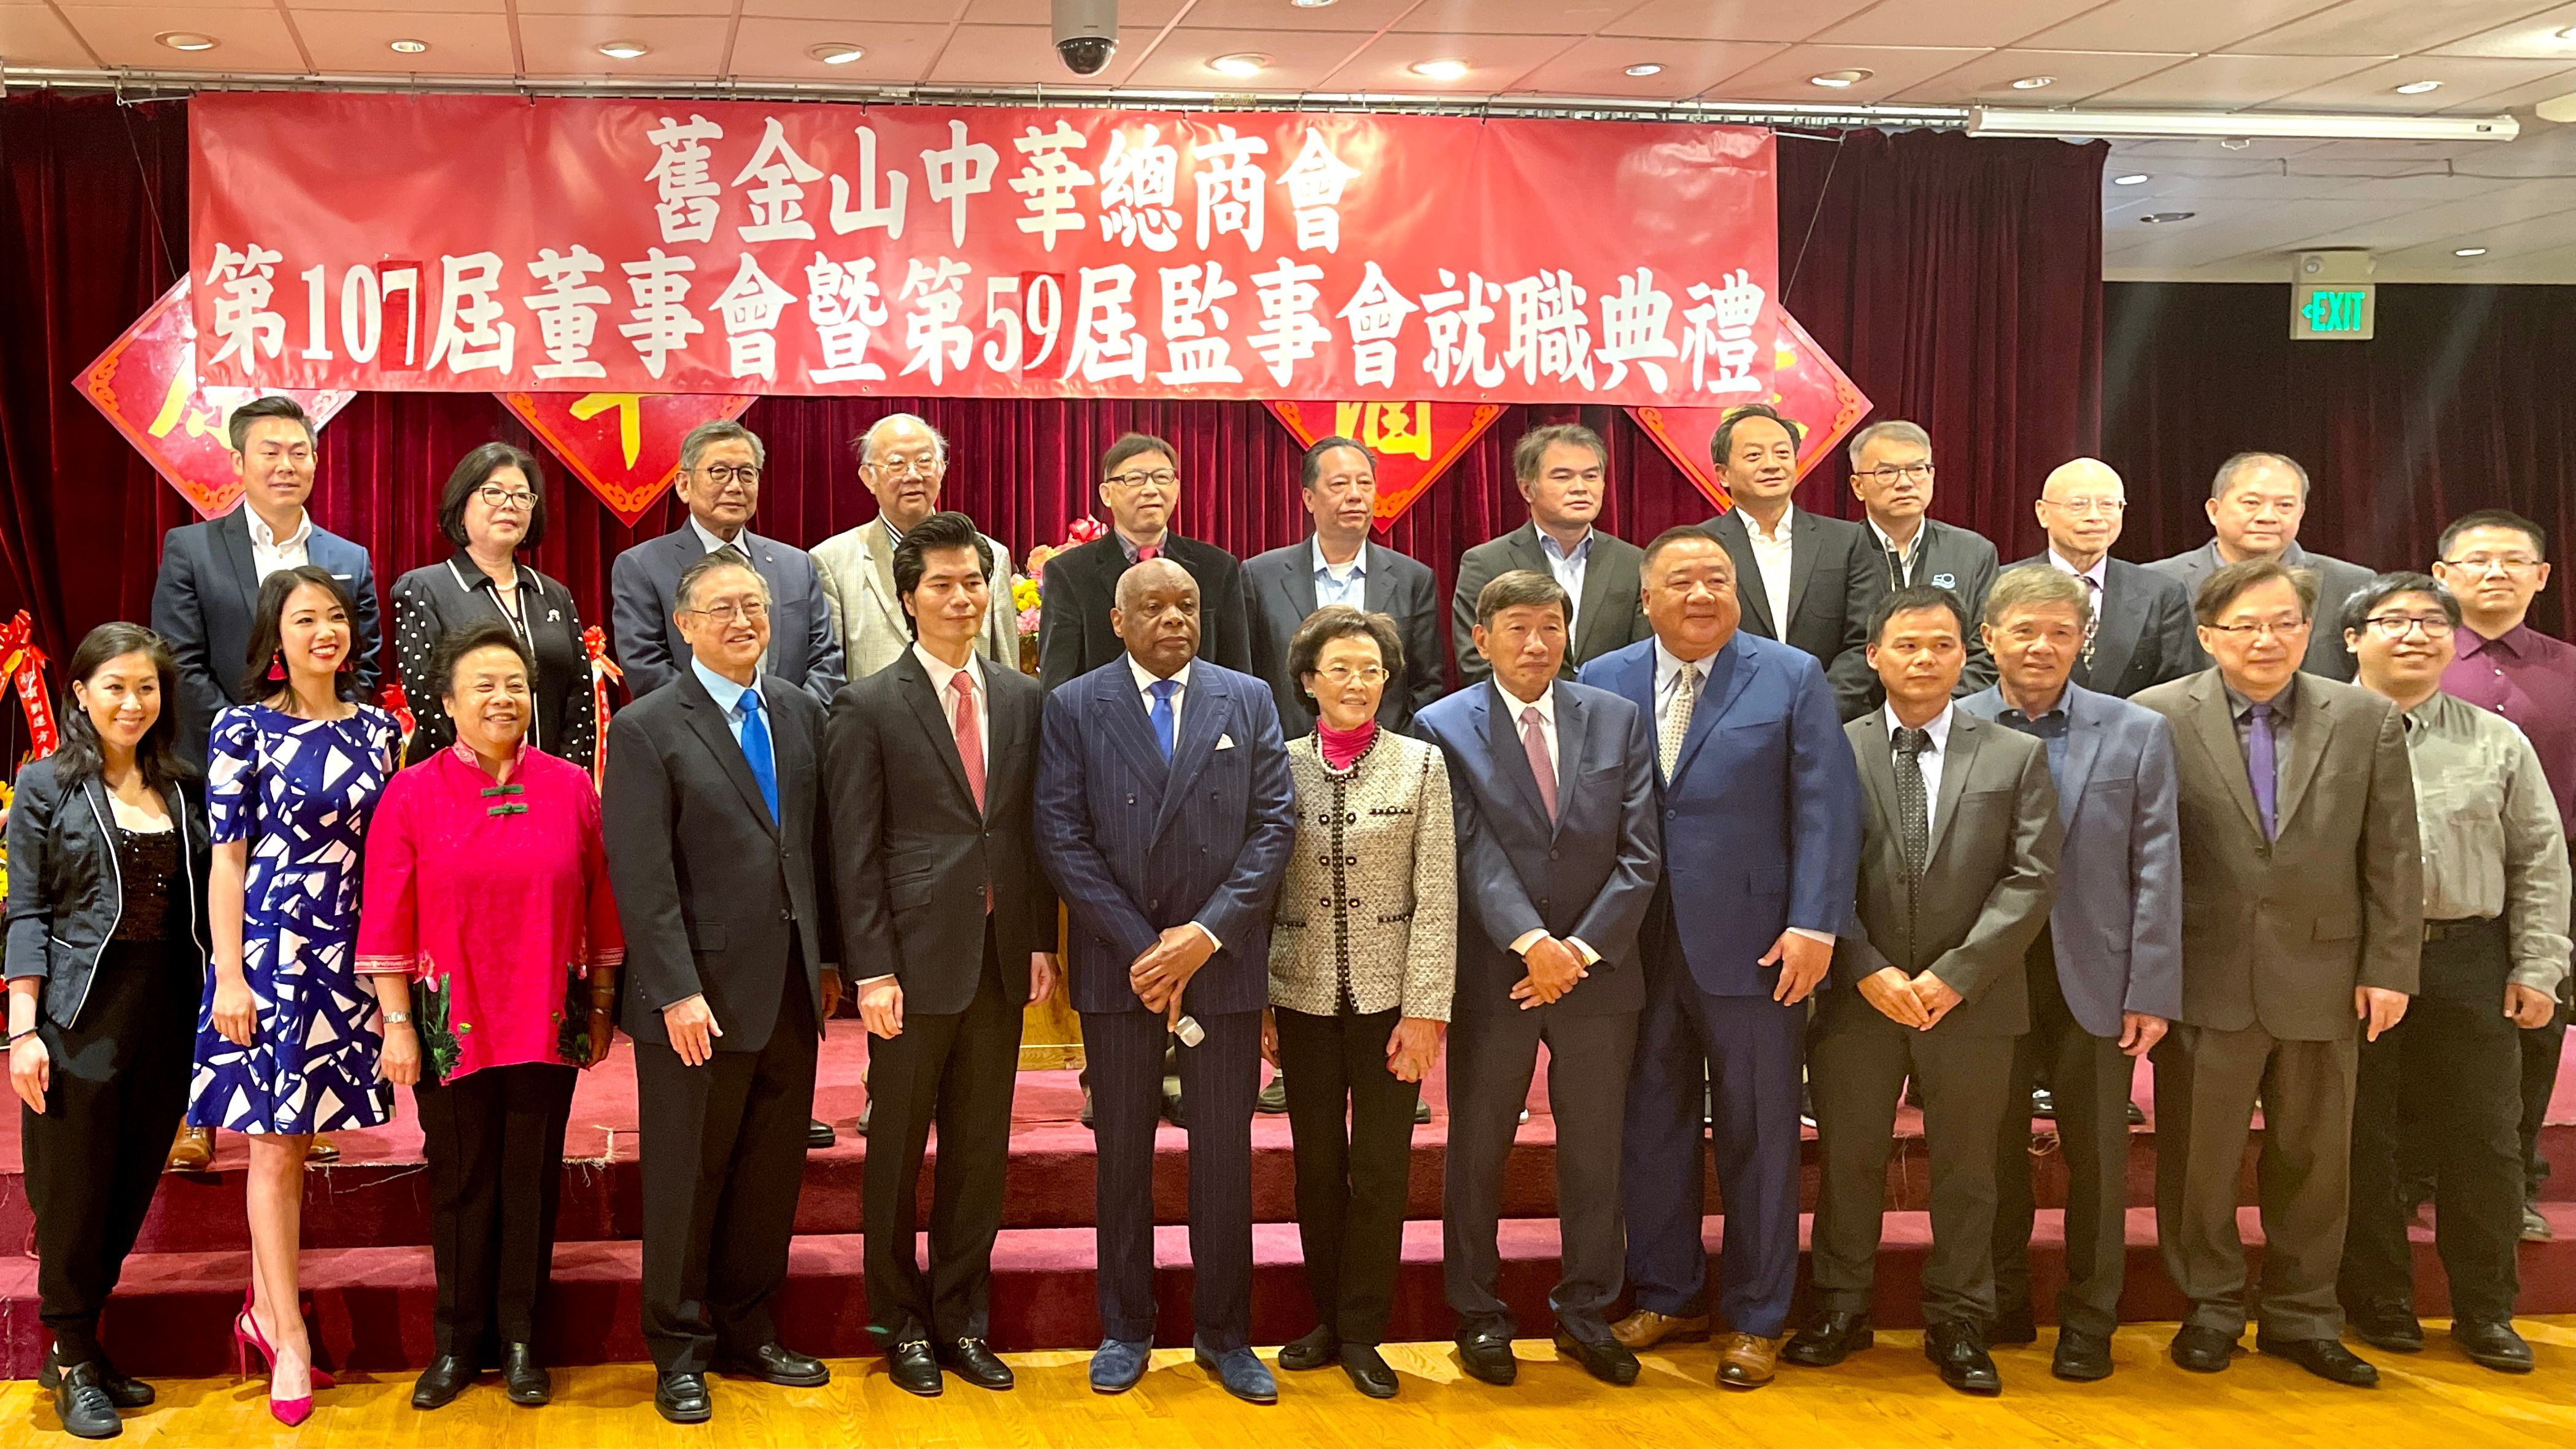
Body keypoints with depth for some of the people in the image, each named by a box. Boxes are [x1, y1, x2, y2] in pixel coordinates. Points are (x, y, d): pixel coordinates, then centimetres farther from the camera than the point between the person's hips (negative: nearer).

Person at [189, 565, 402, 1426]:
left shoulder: (376, 729, 6)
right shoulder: (244, 729, -5)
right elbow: (226, 857, -6)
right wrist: (229, 973, -10)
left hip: (347, 958, 4)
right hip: (269, 953, -4)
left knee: (293, 1138, 10)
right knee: (274, 1150, 2)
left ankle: (264, 1309, 23)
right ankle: (290, 1338, 8)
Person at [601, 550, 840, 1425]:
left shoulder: (802, 713, 9)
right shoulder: (648, 730, -7)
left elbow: (820, 844, 12)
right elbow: (643, 879, -12)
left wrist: (828, 958, 9)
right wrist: (678, 993, -17)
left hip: (790, 992, 5)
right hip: (701, 997, -5)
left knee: (773, 1174, 12)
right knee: (688, 1180, 7)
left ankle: (748, 1333, 27)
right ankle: (680, 1353, 20)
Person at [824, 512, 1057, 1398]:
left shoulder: (1024, 699, 8)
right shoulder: (869, 707, -5)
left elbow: (1035, 829, 10)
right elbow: (855, 852, -8)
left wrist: (1041, 940, 4)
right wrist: (872, 970, -12)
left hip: (1001, 957, 4)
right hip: (917, 958, -4)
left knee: (981, 1149, 11)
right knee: (900, 1150, 8)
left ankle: (962, 1318, 24)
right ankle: (901, 1323, 23)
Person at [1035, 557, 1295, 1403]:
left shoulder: (1248, 700, 4)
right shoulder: (1074, 707, 1)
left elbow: (1274, 826, -2)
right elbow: (1062, 838, -5)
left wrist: (1206, 934, -12)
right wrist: (1141, 946, -12)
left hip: (1224, 958, 1)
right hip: (1116, 965, 0)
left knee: (1224, 1152, 6)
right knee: (1123, 1153, 9)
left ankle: (1224, 1334, 18)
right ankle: (1125, 1331, 21)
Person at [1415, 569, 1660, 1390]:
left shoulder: (1618, 721, 4)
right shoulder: (1444, 728, -4)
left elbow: (1640, 853, -1)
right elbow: (1473, 852, -13)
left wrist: (1582, 950, -11)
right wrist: (1532, 941, -23)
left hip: (1598, 971, 2)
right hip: (1493, 976, -2)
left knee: (1594, 1152, 10)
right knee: (1478, 1151, 8)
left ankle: (1587, 1316, 23)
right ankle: (1479, 1316, 22)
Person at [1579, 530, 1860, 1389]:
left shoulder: (1792, 679, -1)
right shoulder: (1602, 683, 6)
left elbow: (1826, 810, -6)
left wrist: (1814, 926, -14)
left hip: (1754, 946, -2)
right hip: (1637, 947, 3)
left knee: (1759, 1135, 6)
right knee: (1651, 1127, 10)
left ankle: (1756, 1319, 18)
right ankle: (1666, 1297, 26)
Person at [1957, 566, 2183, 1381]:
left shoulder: (2138, 733, 3)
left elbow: (2157, 869, 0)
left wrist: (2151, 991, -6)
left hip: (2095, 978, 0)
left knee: (2096, 1158, 7)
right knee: (1993, 1152, 9)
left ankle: (2089, 1323, 20)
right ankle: (1999, 1308, 25)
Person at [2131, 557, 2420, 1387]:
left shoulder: (2366, 720, 4)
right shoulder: (2158, 718, -3)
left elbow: (2393, 858, 4)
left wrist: (2389, 968, 0)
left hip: (2323, 983, 2)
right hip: (2205, 980, -2)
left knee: (2314, 1158, 11)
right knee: (2199, 1156, 6)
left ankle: (2302, 1318, 25)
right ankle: (2211, 1308, 23)